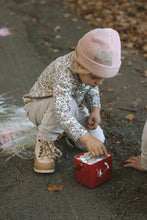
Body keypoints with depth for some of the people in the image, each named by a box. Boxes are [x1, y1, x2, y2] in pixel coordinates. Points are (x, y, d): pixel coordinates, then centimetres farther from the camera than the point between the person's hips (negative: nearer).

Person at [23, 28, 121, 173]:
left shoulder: (90, 69, -18)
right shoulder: (64, 73, -41)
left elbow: (91, 89, 5)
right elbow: (61, 112, -51)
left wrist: (95, 109, -12)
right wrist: (86, 138, -56)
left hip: (73, 104, 7)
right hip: (38, 106, -6)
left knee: (97, 138, -7)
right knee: (64, 104, -41)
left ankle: (67, 128, 24)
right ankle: (44, 142, -17)